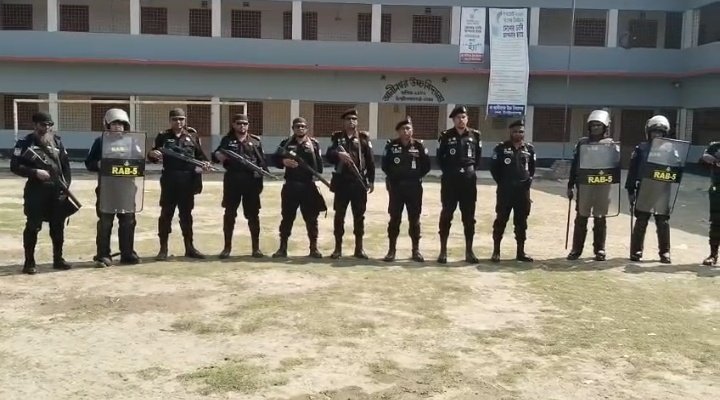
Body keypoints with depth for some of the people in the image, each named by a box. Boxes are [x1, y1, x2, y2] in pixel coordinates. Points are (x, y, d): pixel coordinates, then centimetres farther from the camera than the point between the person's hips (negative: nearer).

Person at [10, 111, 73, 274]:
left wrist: (66, 184, 1)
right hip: (35, 190, -4)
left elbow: (66, 164, 13)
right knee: (33, 226, -3)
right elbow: (15, 166, -7)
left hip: (57, 190, 4)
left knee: (58, 225, 9)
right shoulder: (25, 143, -1)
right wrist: (35, 172, -19)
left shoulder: (57, 141, 11)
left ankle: (58, 259, 21)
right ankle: (29, 262, 5)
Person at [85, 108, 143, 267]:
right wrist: (98, 165, -17)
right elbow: (89, 163, 3)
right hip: (106, 187, -3)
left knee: (128, 222, 8)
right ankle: (103, 255, 6)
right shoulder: (101, 141, 4)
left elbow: (141, 160, 12)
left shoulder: (132, 140, 11)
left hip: (127, 187, 3)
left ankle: (128, 253, 18)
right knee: (105, 223, 0)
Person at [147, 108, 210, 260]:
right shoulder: (163, 136, 5)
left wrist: (205, 163, -9)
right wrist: (152, 154, -17)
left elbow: (200, 155, 11)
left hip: (188, 180, 1)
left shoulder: (192, 136, 8)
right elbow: (154, 157, 6)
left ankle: (189, 247, 18)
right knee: (166, 214, 2)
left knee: (186, 214, 10)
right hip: (169, 180, -1)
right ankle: (163, 249, 9)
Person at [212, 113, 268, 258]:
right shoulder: (227, 140, 8)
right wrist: (217, 156, -19)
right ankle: (227, 247, 15)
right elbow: (216, 155, 5)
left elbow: (262, 161, 7)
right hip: (232, 180, 0)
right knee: (229, 214, 5)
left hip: (251, 181, 0)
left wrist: (261, 171, -12)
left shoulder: (255, 141, 9)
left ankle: (256, 248, 11)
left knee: (253, 215, 4)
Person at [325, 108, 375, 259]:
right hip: (341, 181, 0)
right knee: (339, 215, 4)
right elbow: (328, 156, -1)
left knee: (359, 215, 5)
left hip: (359, 182, 0)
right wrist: (338, 154, -22)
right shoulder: (336, 137, 7)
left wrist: (371, 180, 0)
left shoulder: (364, 137, 5)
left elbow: (370, 160, 4)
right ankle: (338, 247, 13)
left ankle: (359, 247, 14)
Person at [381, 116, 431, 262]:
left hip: (414, 187, 0)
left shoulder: (419, 146, 0)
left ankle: (416, 250, 15)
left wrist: (417, 176, -2)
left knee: (414, 219, 6)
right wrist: (392, 176, -3)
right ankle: (391, 250, 11)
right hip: (396, 187, 0)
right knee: (394, 219, 4)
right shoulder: (391, 146, -1)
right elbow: (385, 165, 4)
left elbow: (426, 165, 3)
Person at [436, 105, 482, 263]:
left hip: (469, 180, 2)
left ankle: (469, 251, 16)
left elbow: (478, 156, 12)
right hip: (449, 180, -2)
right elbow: (440, 157, 5)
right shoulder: (446, 136, 0)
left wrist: (472, 169, 3)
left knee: (469, 217, 6)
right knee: (446, 215, 2)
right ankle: (443, 250, 10)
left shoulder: (475, 135, 5)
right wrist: (448, 170, -2)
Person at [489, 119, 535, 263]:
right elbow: (494, 167, -1)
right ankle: (496, 251, 9)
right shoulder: (501, 148, -3)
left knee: (521, 222, 8)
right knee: (501, 220, 1)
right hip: (505, 190, -3)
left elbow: (532, 168, 18)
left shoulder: (529, 149, 8)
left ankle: (520, 251, 17)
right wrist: (501, 182, -4)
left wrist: (529, 180, 4)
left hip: (523, 190, 3)